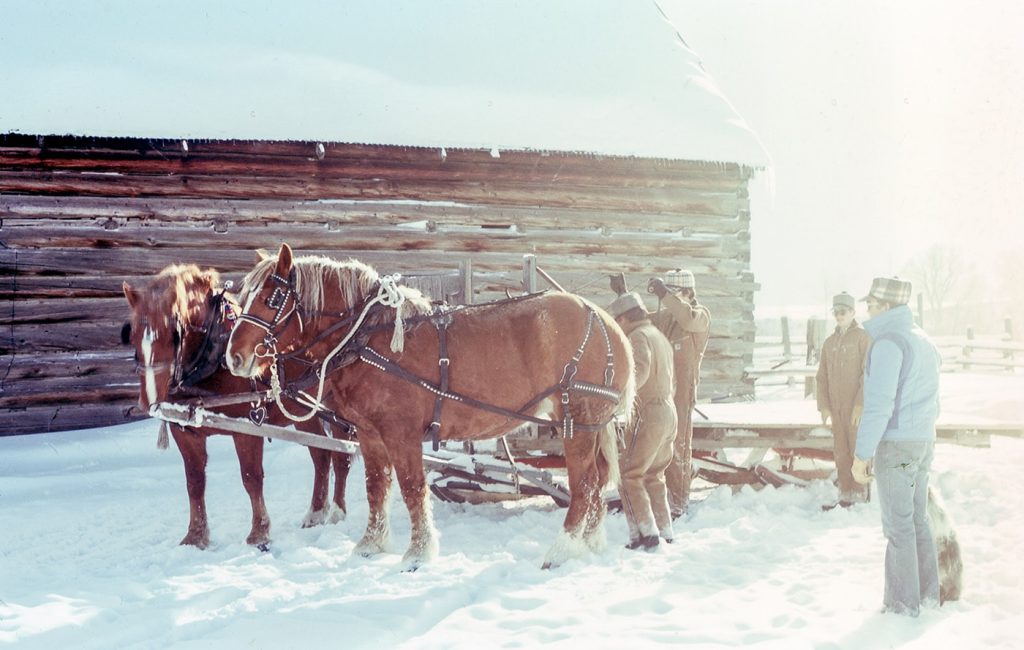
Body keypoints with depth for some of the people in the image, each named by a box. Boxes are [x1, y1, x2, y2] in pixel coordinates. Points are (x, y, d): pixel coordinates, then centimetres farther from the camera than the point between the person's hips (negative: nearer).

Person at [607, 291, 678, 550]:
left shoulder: (639, 336, -9)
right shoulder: (660, 337, 19)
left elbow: (640, 370, -29)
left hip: (648, 414, -9)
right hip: (669, 412, 9)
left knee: (629, 475, -5)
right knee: (654, 476, 17)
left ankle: (645, 534, -10)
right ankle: (664, 533, 19)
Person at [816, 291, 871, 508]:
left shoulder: (863, 337, -7)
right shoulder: (829, 342, 12)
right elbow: (823, 376, 11)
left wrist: (860, 404, -19)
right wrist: (824, 405, 2)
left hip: (857, 405, -6)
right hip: (837, 405, 6)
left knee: (858, 450, -2)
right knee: (841, 452, 8)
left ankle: (858, 498, 4)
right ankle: (845, 496, 14)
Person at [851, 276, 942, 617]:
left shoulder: (888, 343, -17)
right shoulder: (922, 340, 13)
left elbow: (878, 405, -22)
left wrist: (861, 455, -18)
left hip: (895, 445, -9)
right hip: (923, 440, 9)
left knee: (898, 524, -1)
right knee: (917, 519, 16)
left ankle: (902, 601, 5)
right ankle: (927, 592, 22)